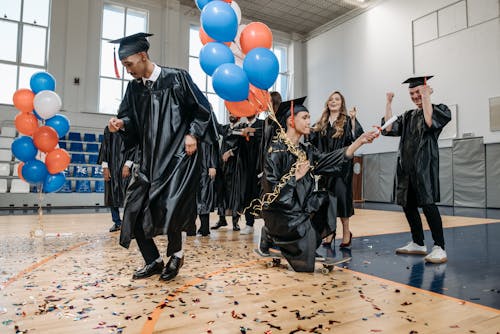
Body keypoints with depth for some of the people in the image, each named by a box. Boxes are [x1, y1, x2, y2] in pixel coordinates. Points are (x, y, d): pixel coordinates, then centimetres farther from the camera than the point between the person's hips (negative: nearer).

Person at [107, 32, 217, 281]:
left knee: (169, 208, -18)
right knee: (134, 211, 3)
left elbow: (202, 109, 0)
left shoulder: (176, 78, -3)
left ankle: (175, 254, 13)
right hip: (148, 159, 6)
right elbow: (130, 118, 14)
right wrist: (121, 124, -7)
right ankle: (153, 261, 22)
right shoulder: (134, 88, 11)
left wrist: (193, 134, -10)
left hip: (178, 156, -6)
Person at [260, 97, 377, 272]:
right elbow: (271, 186, -20)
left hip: (299, 205, 8)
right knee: (305, 229, -19)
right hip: (280, 210, -8)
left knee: (327, 200, 3)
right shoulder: (277, 150, -17)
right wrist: (297, 176, -17)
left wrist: (359, 141, -7)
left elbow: (328, 160, -3)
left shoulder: (305, 150, 7)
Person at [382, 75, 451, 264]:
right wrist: (389, 104, 4)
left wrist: (426, 97, -14)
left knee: (427, 204, -14)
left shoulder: (439, 110, 3)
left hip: (425, 166, -6)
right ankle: (418, 244, 20)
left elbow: (430, 123, -19)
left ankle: (439, 248, -8)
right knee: (408, 205, 8)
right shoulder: (408, 116, 19)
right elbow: (389, 129, 5)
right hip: (407, 166, 6)